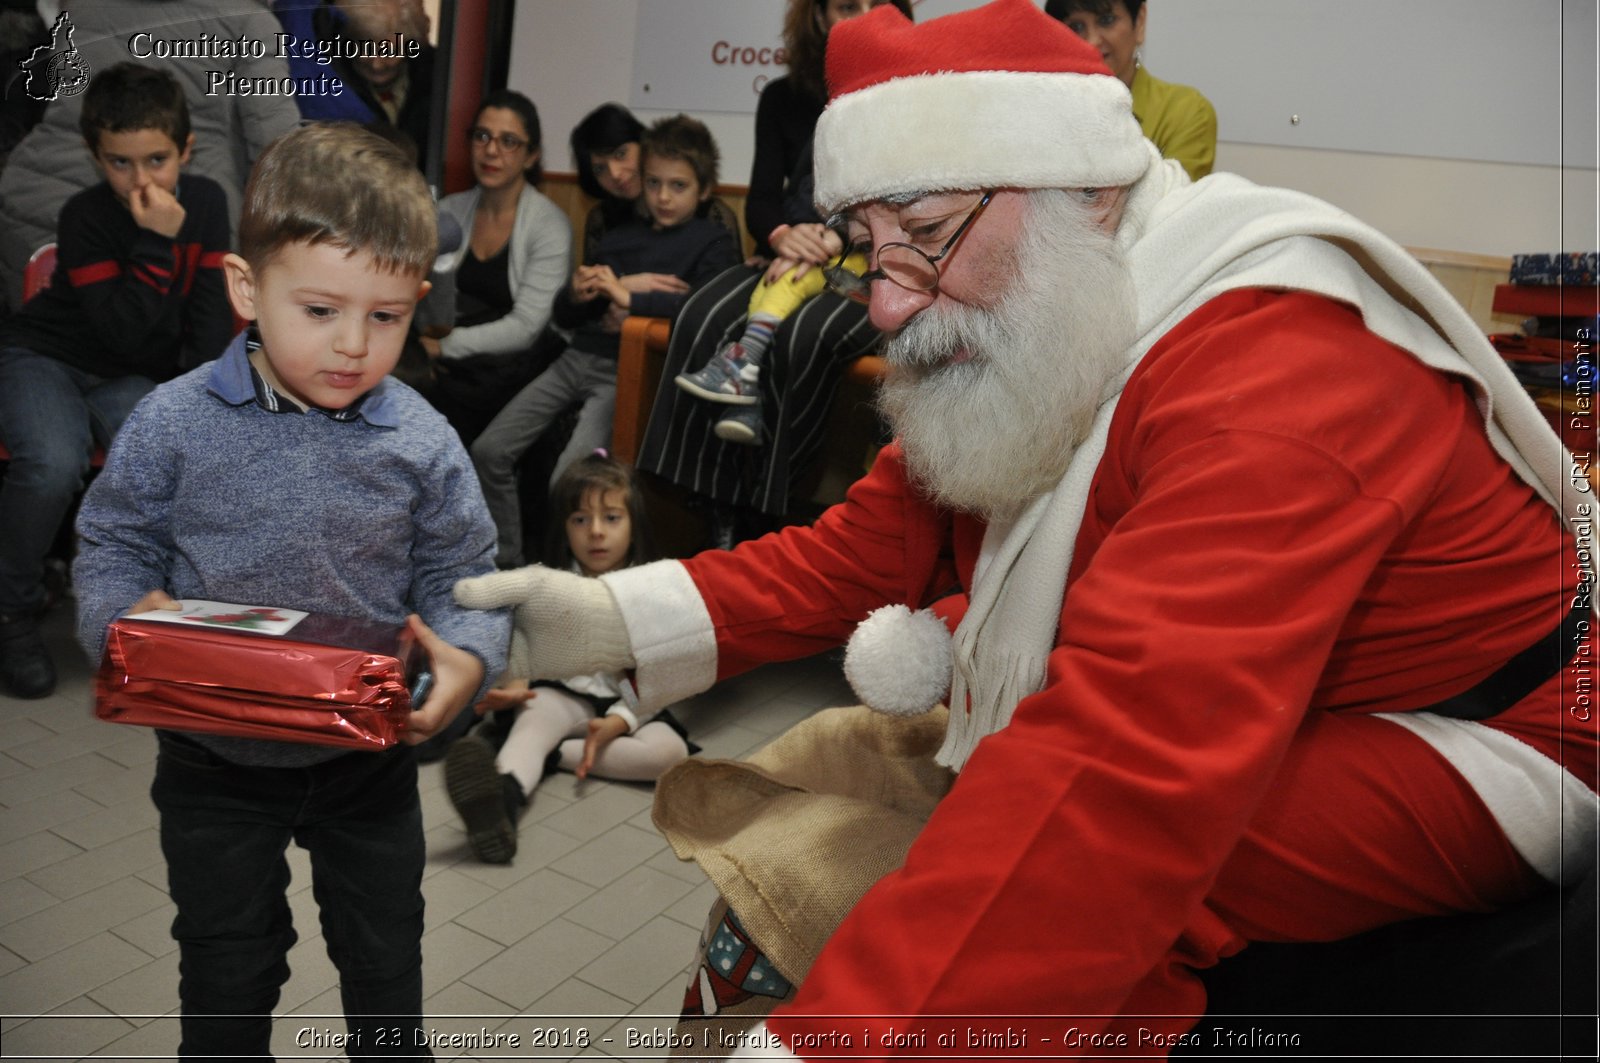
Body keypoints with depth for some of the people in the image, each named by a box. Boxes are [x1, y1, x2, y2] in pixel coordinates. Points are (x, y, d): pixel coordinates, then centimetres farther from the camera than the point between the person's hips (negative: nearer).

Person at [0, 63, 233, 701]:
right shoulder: (85, 217, -19)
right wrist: (158, 243, -32)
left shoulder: (205, 202, -5)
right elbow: (125, 332, -26)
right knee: (53, 465, -34)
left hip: (131, 378, 3)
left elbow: (209, 308, -1)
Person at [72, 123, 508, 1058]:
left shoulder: (422, 442, -13)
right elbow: (115, 545, -2)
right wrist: (122, 619, -22)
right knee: (228, 964, 20)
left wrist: (466, 658, -25)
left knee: (386, 951, 22)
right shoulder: (175, 424, -14)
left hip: (370, 752, 1)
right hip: (216, 758, 0)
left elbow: (462, 576, -6)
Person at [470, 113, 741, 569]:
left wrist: (629, 298, -16)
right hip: (578, 358, 7)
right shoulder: (620, 237, 24)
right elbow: (563, 313, 21)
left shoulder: (712, 242, 5)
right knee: (488, 451, -2)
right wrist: (581, 292, -2)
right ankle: (507, 562, 10)